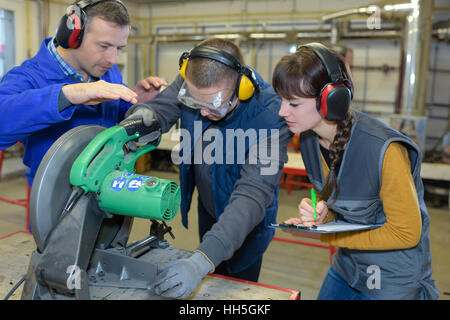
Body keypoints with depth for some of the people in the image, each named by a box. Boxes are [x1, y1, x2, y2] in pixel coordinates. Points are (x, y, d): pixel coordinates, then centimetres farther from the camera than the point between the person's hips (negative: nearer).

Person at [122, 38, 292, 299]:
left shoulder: (270, 117, -39)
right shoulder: (192, 82, -24)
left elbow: (252, 196, -44)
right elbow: (164, 106, -11)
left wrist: (202, 261, -54)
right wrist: (146, 114, -39)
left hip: (245, 219, -5)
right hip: (207, 206, 5)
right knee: (208, 287, 27)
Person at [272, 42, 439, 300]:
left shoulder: (385, 150, -32)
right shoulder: (309, 138, -10)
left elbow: (407, 233, -20)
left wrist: (325, 235, -23)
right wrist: (320, 214, -17)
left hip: (394, 279, -5)